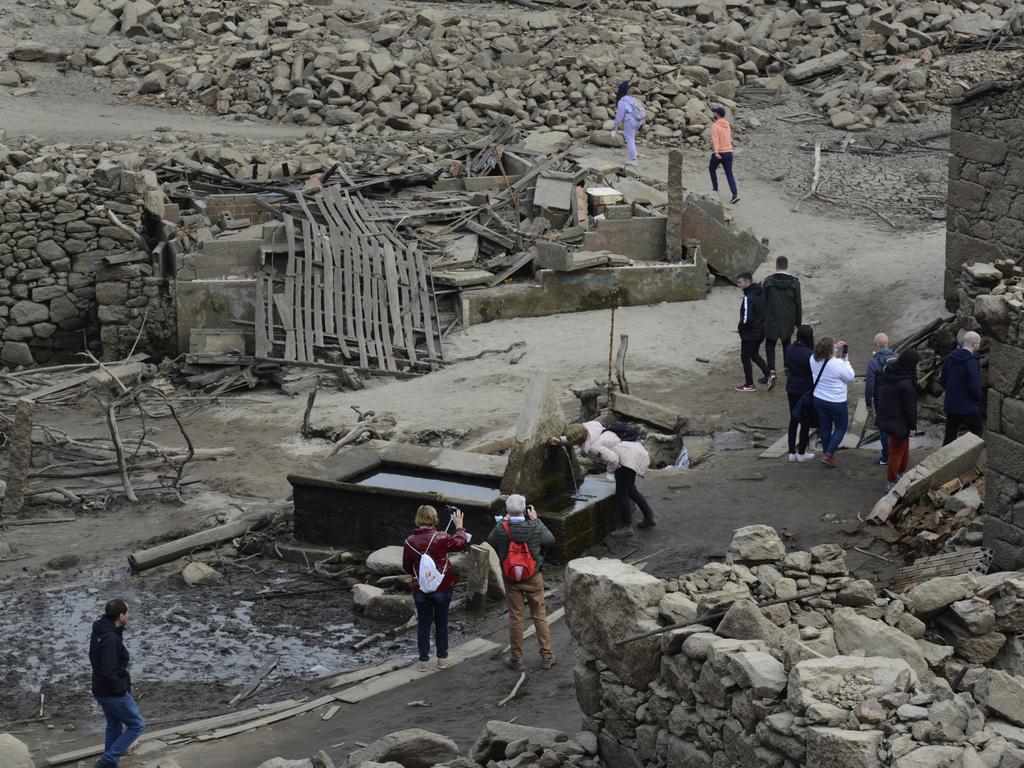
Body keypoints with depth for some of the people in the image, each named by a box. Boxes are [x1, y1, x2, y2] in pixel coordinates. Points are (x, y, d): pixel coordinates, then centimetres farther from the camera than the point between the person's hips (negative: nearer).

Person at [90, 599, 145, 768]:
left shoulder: (100, 630, 1)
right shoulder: (111, 639, -29)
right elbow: (108, 673, -32)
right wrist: (121, 689, -17)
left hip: (101, 690, 9)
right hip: (113, 693, -9)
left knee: (114, 727, 23)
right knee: (136, 725, 7)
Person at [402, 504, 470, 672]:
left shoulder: (410, 541, -8)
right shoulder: (440, 538, -16)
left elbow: (406, 567, 2)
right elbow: (462, 543, -2)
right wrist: (459, 526, 11)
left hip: (420, 589, 1)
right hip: (442, 588, -1)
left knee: (423, 624, 11)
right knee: (441, 623, 13)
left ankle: (423, 660, 14)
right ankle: (442, 658, 21)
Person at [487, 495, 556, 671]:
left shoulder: (501, 529, -18)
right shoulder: (535, 528, -18)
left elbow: (489, 542, 2)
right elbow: (550, 540, 2)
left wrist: (504, 521, 6)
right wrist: (536, 520, 5)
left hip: (511, 579, 0)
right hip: (534, 578, 0)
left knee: (515, 618, 10)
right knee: (540, 616, 12)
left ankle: (516, 659, 16)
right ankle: (547, 656, 18)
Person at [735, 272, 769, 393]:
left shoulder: (748, 298, -24)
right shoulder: (761, 294, 4)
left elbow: (747, 318, -27)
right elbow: (766, 312, 12)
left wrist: (740, 328, -9)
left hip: (749, 334, -8)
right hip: (761, 332, 8)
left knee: (745, 358, 7)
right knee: (755, 355, 24)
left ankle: (749, 385, 15)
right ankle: (768, 376, 14)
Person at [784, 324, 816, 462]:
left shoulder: (789, 350, -1)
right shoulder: (809, 354, -22)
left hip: (792, 390, 6)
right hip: (806, 391, -6)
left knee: (793, 420, 15)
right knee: (806, 421, 8)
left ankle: (792, 452, 19)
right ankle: (802, 453, 16)